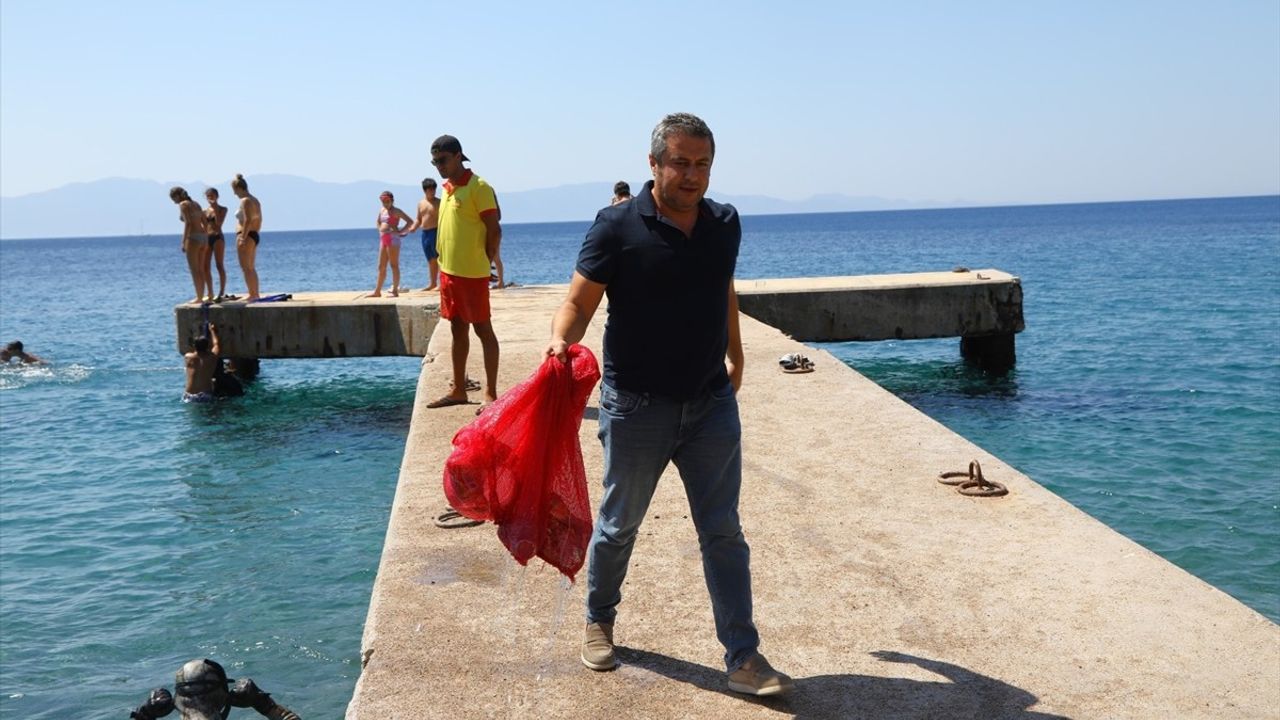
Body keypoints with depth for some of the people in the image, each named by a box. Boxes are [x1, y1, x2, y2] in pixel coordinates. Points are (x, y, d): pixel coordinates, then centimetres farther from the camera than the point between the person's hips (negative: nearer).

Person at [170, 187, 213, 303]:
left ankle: (199, 297, -3)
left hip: (193, 238, -8)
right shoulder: (195, 204, 17)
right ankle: (210, 296, 13)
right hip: (203, 237, 8)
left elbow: (188, 223, -17)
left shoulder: (183, 204, -7)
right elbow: (205, 222, 18)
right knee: (202, 269, 14)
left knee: (194, 269, -3)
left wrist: (183, 241, -17)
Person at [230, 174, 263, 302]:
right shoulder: (255, 200, 15)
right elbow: (259, 220, 18)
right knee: (251, 268, 15)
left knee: (245, 267, -7)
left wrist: (243, 238, -23)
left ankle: (252, 294, -10)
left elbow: (248, 220, -22)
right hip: (255, 235, 10)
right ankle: (255, 294, 18)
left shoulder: (245, 201, -13)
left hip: (246, 236, -10)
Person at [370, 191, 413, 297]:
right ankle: (377, 291, 15)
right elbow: (378, 222, 34)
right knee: (381, 266, 10)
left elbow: (410, 222, -13)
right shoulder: (382, 211, 16)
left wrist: (400, 232, -15)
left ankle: (395, 291, -2)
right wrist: (380, 230, 16)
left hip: (392, 239, -8)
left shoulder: (396, 211, -7)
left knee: (394, 265, -5)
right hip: (383, 239, 8)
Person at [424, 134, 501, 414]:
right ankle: (458, 390, 21)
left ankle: (491, 394, 3)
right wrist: (445, 265, 14)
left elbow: (494, 230, -13)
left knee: (483, 330, -2)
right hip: (448, 271, 8)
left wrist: (484, 263, -9)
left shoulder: (478, 187, -12)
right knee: (457, 330, 13)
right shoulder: (447, 189, 13)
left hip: (471, 273, -8)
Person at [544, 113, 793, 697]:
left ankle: (743, 660, 11)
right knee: (618, 525, 14)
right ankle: (599, 622, 39)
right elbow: (578, 303, -13)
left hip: (711, 402, 4)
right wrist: (560, 341, -33)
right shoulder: (618, 226, -12)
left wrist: (735, 358, 27)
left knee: (723, 532, 5)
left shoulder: (725, 224, 3)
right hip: (637, 405, -3)